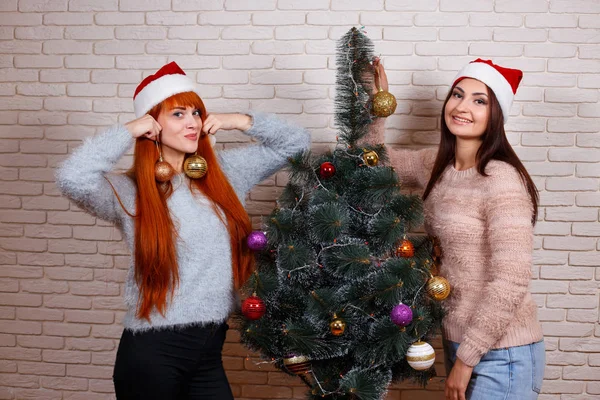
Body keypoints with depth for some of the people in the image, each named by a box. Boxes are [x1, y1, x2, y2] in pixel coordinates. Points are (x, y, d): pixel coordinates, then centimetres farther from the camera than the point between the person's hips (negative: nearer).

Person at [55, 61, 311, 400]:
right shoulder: (129, 192, -8)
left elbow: (296, 142, 12)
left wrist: (240, 121, -1)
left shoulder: (224, 172, 6)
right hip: (153, 352, -4)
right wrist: (129, 131, -16)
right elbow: (72, 179, -28)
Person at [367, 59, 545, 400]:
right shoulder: (436, 165, 4)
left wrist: (467, 358, -18)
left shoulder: (502, 180, -20)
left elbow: (510, 282, -23)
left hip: (503, 355, -7)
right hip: (458, 342, 7)